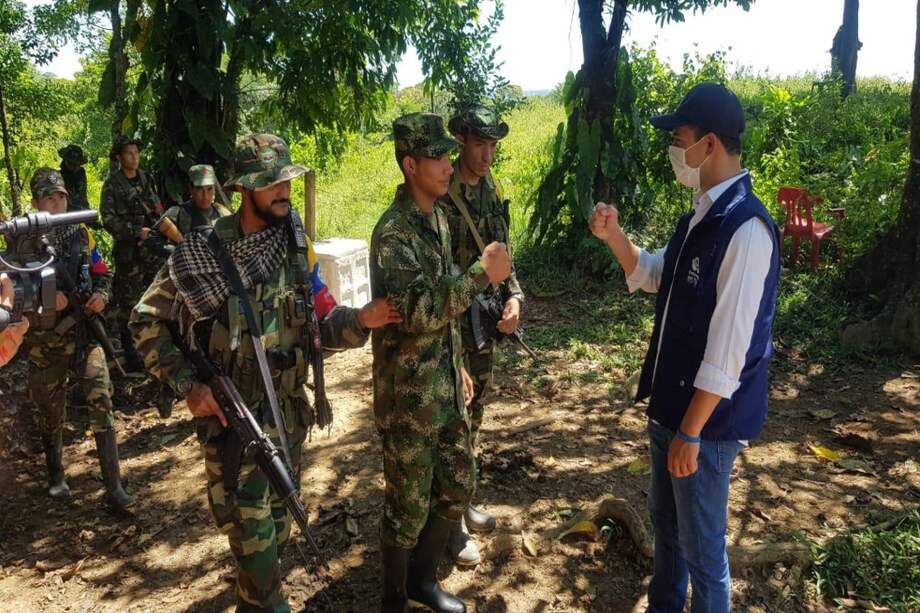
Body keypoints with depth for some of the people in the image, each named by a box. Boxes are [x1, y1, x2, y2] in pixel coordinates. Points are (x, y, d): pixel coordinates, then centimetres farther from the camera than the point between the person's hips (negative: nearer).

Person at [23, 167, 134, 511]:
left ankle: (114, 488, -7)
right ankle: (55, 475, 39)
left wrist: (101, 295, -5)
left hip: (85, 331, 1)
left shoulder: (81, 234, 5)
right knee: (50, 414, 14)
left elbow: (102, 274, 15)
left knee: (101, 402, -10)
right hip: (45, 340, -1)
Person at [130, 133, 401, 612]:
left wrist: (361, 319, -19)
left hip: (289, 410, 5)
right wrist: (187, 384, -14)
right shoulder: (203, 252, -14)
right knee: (251, 531, 2)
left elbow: (322, 323, 2)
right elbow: (146, 322, -5)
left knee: (278, 520, 22)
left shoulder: (296, 246, -1)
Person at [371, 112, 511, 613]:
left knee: (458, 488, 18)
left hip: (446, 387, 8)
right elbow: (418, 311, -30)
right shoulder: (393, 232, -19)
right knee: (409, 506, 8)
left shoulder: (438, 217, 8)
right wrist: (482, 274, -28)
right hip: (409, 395, -8)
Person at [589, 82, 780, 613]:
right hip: (670, 403, 9)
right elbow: (651, 276, 18)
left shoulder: (745, 227, -23)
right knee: (665, 522, 25)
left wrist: (692, 433, -20)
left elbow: (728, 347, -24)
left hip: (707, 417, -9)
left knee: (701, 546, 9)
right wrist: (615, 236, -1)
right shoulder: (702, 213, 5)